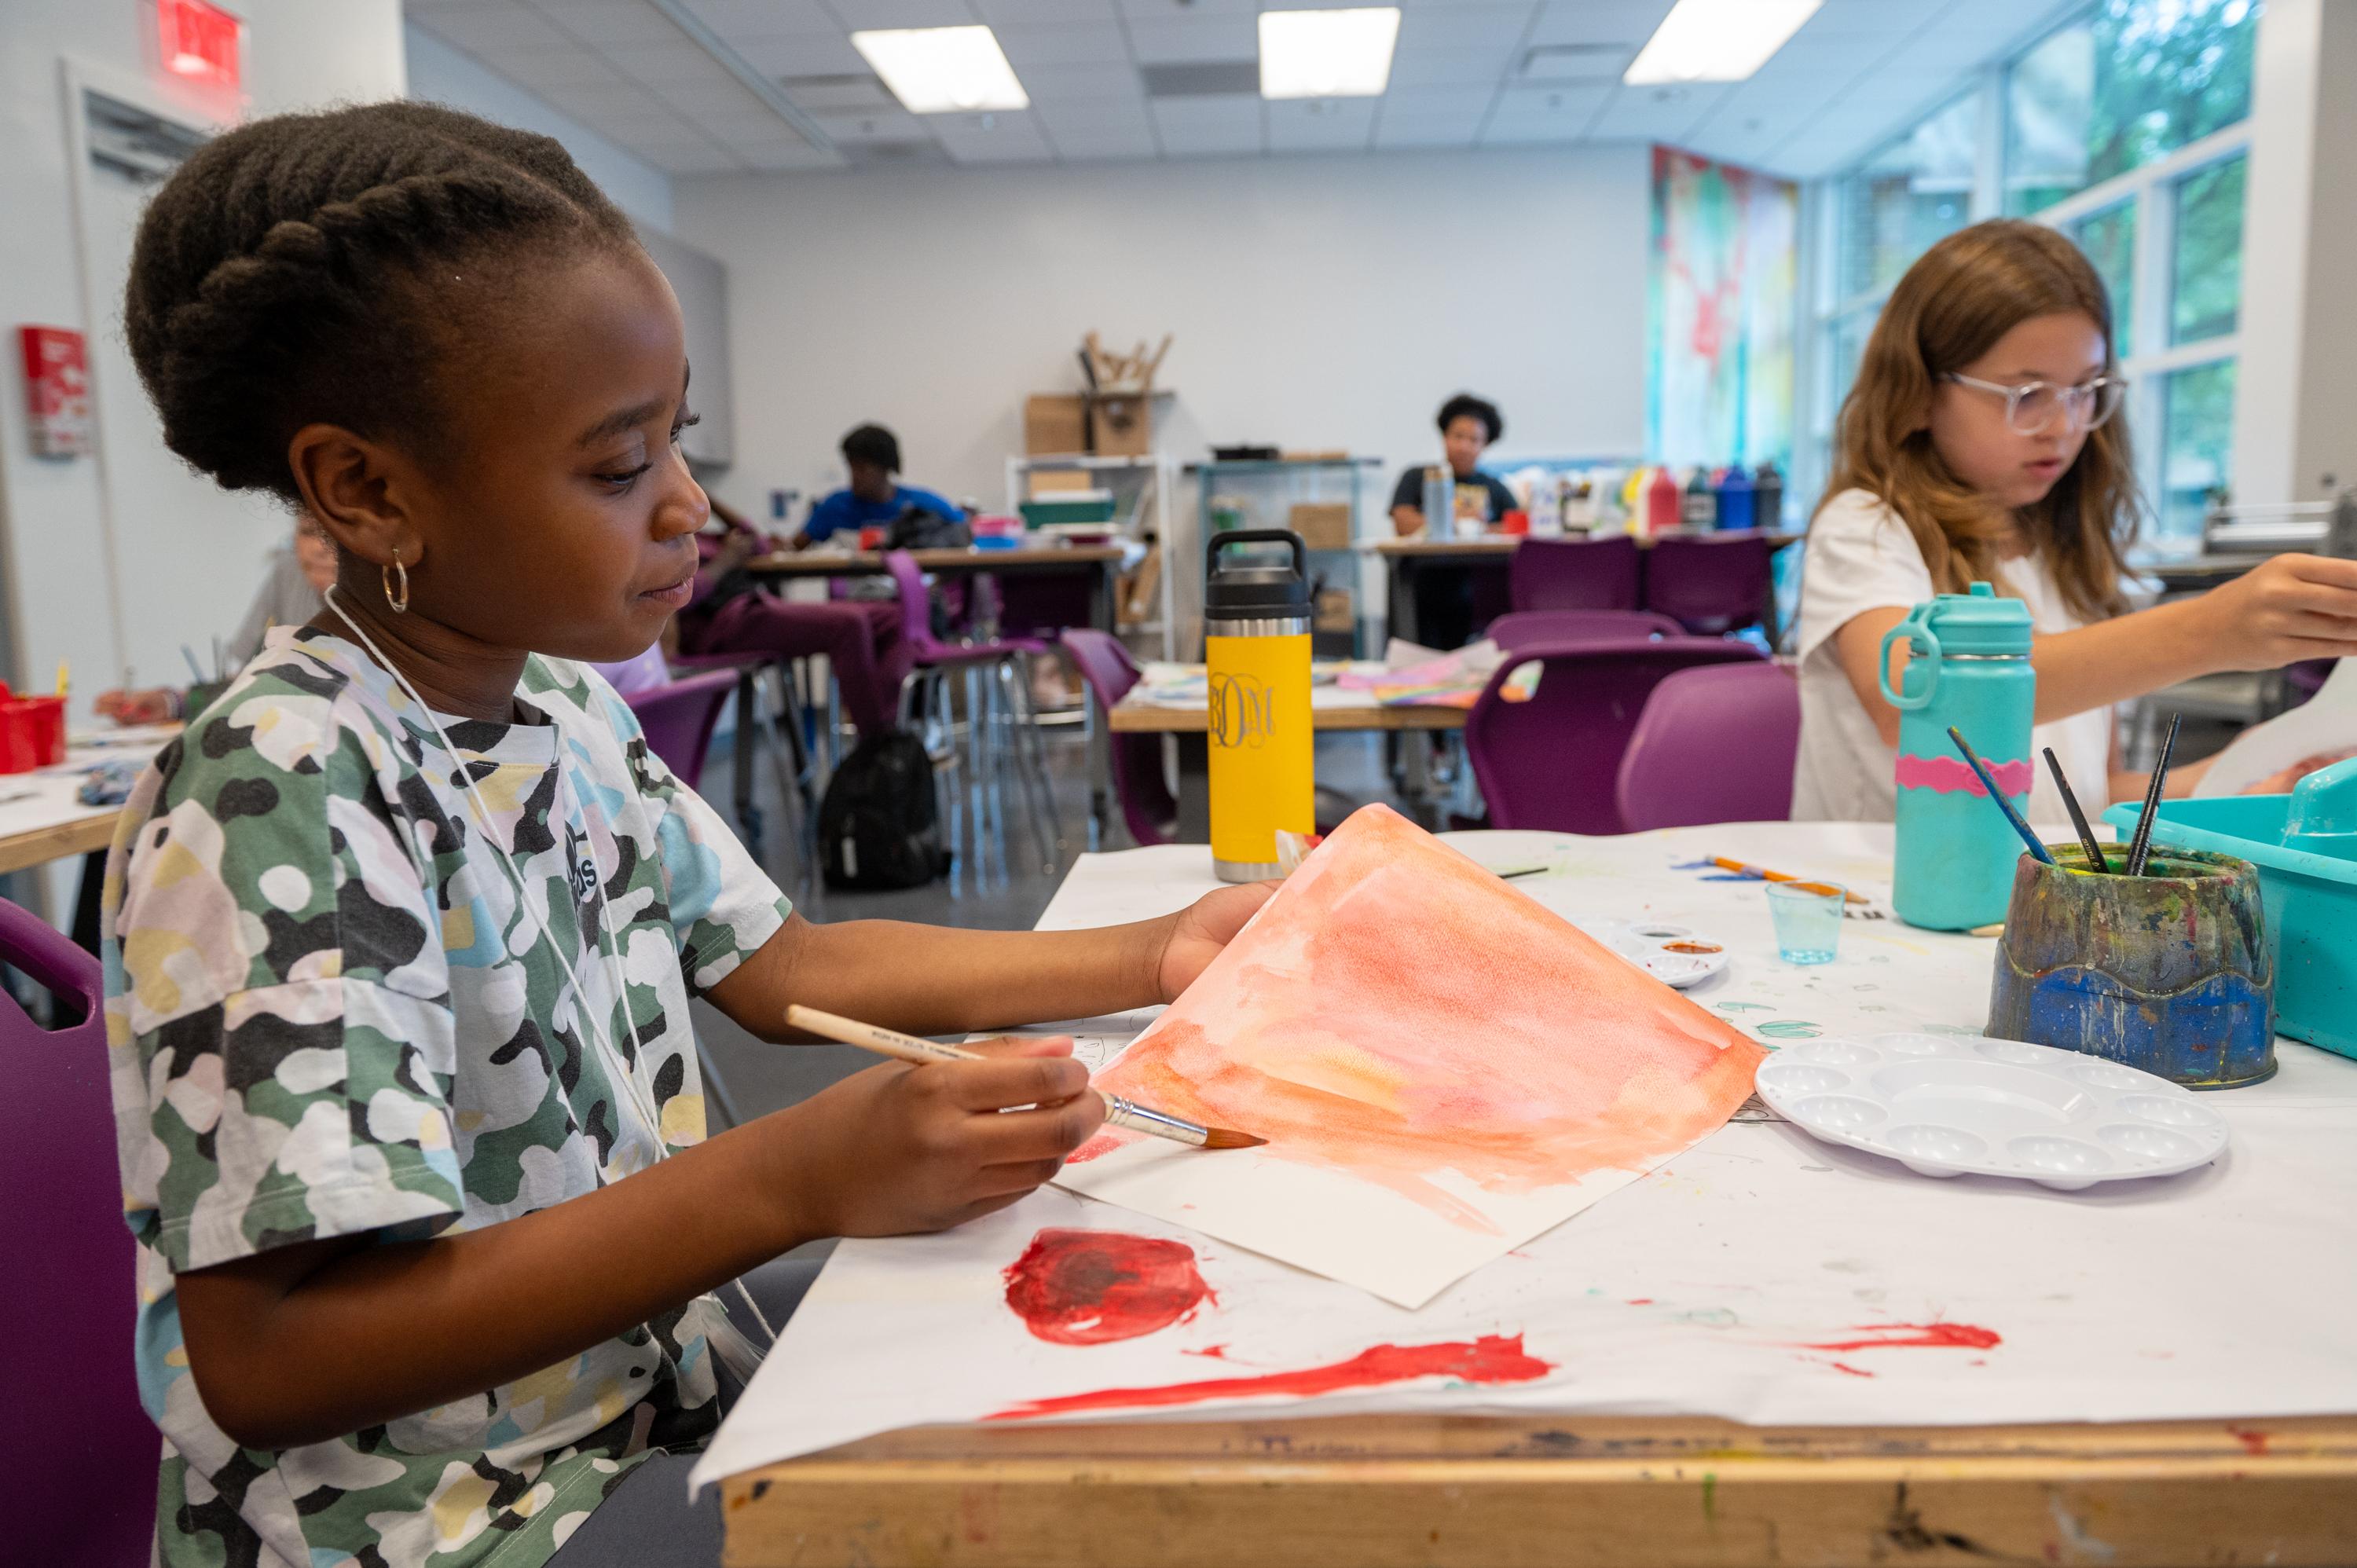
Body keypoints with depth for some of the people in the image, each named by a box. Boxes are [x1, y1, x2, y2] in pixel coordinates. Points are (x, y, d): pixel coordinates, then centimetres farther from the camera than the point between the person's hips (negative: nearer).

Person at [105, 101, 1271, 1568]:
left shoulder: (566, 704, 1)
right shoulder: (276, 802, -25)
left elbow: (785, 966, 6)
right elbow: (263, 1360, -27)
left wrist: (1154, 956, -1)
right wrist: (791, 1179, -36)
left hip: (652, 1384, 7)